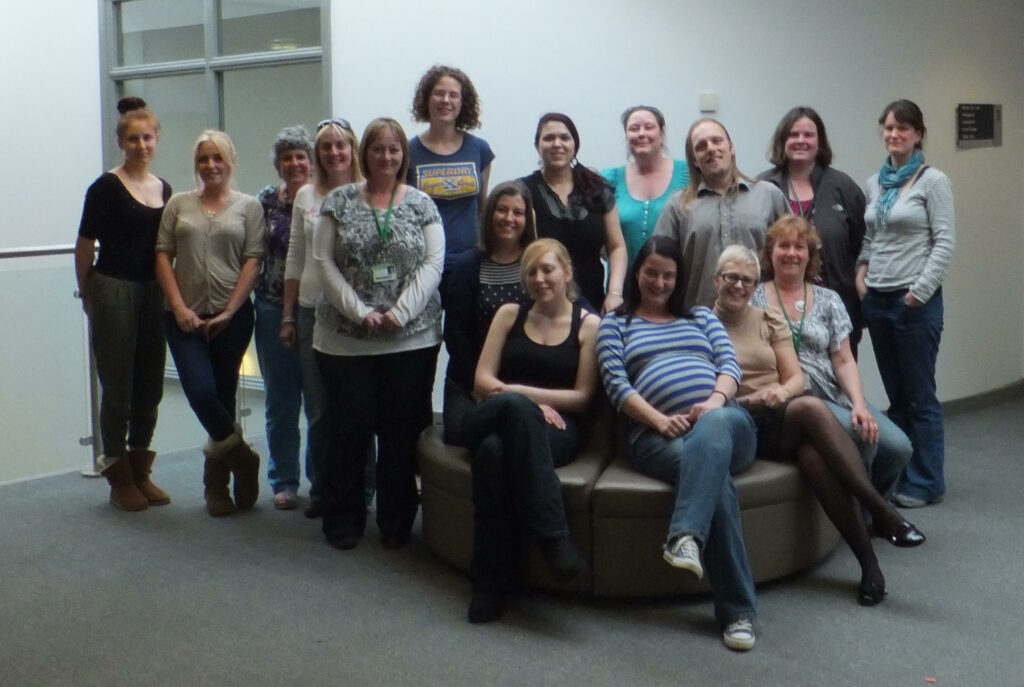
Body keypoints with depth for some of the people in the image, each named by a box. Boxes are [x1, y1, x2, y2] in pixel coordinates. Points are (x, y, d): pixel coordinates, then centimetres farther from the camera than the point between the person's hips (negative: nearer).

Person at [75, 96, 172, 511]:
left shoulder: (164, 190, 10)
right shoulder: (107, 188, -7)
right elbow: (84, 247, -3)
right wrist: (87, 295, 3)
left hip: (153, 295, 5)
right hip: (114, 293, -5)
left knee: (150, 387, 9)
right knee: (118, 387, 2)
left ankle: (140, 472, 22)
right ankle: (119, 477, 14)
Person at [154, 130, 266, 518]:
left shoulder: (248, 206, 6)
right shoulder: (179, 204, 11)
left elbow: (253, 261, -1)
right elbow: (163, 256, 6)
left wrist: (229, 312, -9)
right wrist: (179, 307, -7)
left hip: (232, 317, -1)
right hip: (186, 317, 1)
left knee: (224, 395, 6)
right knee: (201, 391, -16)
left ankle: (217, 482, 21)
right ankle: (239, 456, 8)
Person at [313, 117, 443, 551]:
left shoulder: (421, 204, 7)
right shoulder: (339, 202, 6)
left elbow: (433, 262, 0)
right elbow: (323, 261, -1)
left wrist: (400, 313, -12)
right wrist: (360, 312, -11)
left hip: (411, 338, 0)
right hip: (346, 339, 0)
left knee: (402, 431, 4)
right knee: (350, 428, 3)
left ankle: (396, 522, 16)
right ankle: (343, 519, 17)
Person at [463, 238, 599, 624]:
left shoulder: (588, 325, 10)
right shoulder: (510, 314, 17)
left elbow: (581, 397, 4)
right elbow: (482, 382, 9)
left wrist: (519, 391, -6)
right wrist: (529, 403, -9)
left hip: (556, 431, -2)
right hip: (490, 420, 2)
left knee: (495, 449, -36)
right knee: (515, 406, -37)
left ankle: (491, 585, -33)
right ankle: (553, 536, -38)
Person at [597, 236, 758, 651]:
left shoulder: (701, 316, 31)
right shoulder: (615, 324, 23)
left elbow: (730, 363, 15)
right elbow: (616, 384, 7)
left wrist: (716, 401, -10)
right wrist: (659, 419, -12)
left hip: (724, 420, 2)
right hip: (657, 435, -2)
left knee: (713, 429, -40)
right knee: (715, 475, -36)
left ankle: (686, 536, -52)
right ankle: (737, 610, -38)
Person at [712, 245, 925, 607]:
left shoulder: (770, 321, 17)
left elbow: (796, 377, 9)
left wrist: (782, 391, -14)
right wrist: (743, 400, -16)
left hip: (784, 417, 3)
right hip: (738, 425, -3)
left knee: (813, 451, -34)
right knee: (810, 408, -34)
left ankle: (868, 559, -33)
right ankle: (881, 511, -34)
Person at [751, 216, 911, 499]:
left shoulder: (828, 300, 15)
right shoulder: (754, 299, 4)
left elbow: (844, 361, 8)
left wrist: (859, 404, -8)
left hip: (836, 397, 5)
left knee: (898, 446, -18)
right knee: (861, 435, -28)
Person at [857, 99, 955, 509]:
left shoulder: (932, 181, -5)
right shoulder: (874, 183, 12)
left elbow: (944, 242, -10)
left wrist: (920, 291, -15)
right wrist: (861, 271, 3)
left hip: (915, 301, -6)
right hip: (877, 299, 6)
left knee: (919, 395, 0)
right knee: (895, 393, 13)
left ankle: (925, 483, 10)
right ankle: (897, 475, 21)